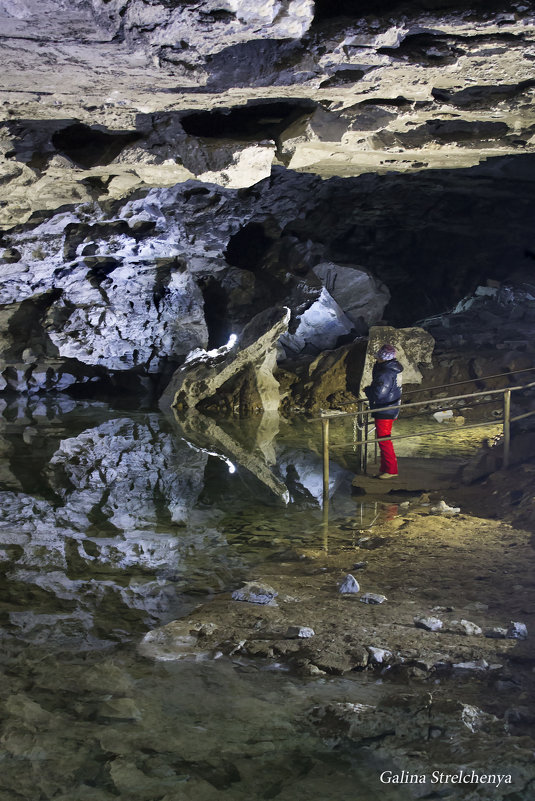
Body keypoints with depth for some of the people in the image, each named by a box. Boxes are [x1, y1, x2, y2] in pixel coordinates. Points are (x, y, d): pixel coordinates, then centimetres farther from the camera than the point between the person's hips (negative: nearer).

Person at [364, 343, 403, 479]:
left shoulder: (385, 374, -24)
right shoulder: (394, 368, 7)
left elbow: (378, 394, -28)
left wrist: (367, 390, -11)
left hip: (384, 412, -10)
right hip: (391, 410, 10)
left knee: (384, 441, -3)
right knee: (384, 440, 17)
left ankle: (391, 471, 2)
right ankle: (385, 468, 25)